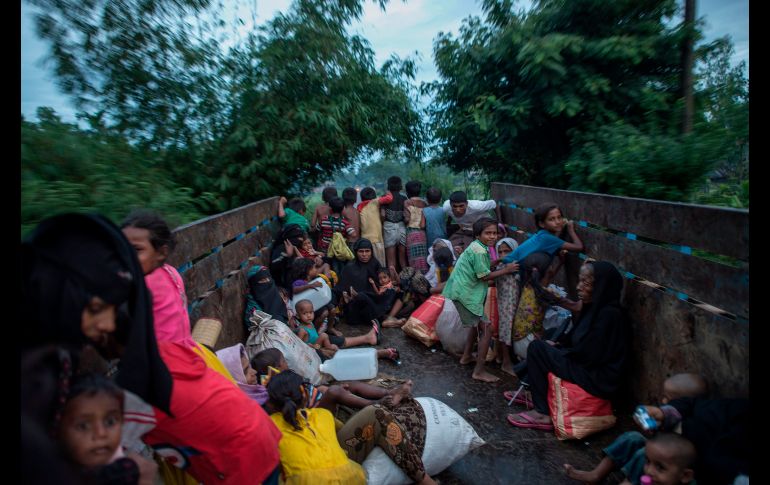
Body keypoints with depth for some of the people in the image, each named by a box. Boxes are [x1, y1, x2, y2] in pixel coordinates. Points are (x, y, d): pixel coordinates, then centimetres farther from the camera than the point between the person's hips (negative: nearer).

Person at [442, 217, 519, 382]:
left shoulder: (476, 246, 12)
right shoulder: (480, 251, -17)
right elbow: (484, 276, -15)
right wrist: (506, 270, -8)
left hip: (461, 290, 10)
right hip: (465, 293, -10)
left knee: (478, 323, 28)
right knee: (486, 329, -5)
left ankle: (466, 356, 39)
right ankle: (479, 371, -1)